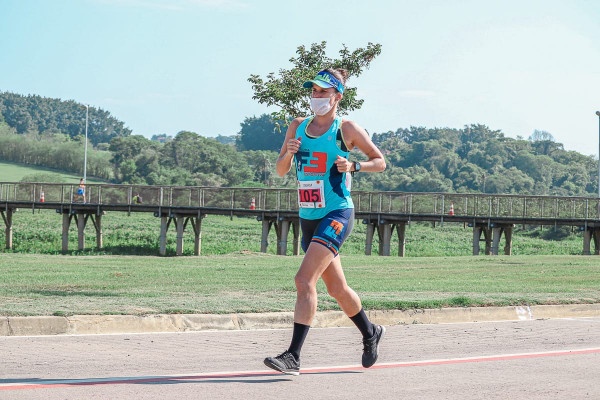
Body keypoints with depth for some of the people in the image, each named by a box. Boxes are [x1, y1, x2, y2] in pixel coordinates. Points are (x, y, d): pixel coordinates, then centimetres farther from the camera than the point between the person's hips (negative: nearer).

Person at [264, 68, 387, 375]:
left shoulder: (347, 129, -4)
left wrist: (353, 166, -13)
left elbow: (380, 162, 4)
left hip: (337, 215, -6)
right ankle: (370, 333, 40)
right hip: (308, 218, 6)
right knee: (336, 289, 16)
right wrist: (288, 153, -8)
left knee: (304, 279, -20)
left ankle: (293, 356, -21)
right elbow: (281, 171, 13)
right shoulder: (298, 127, 10)